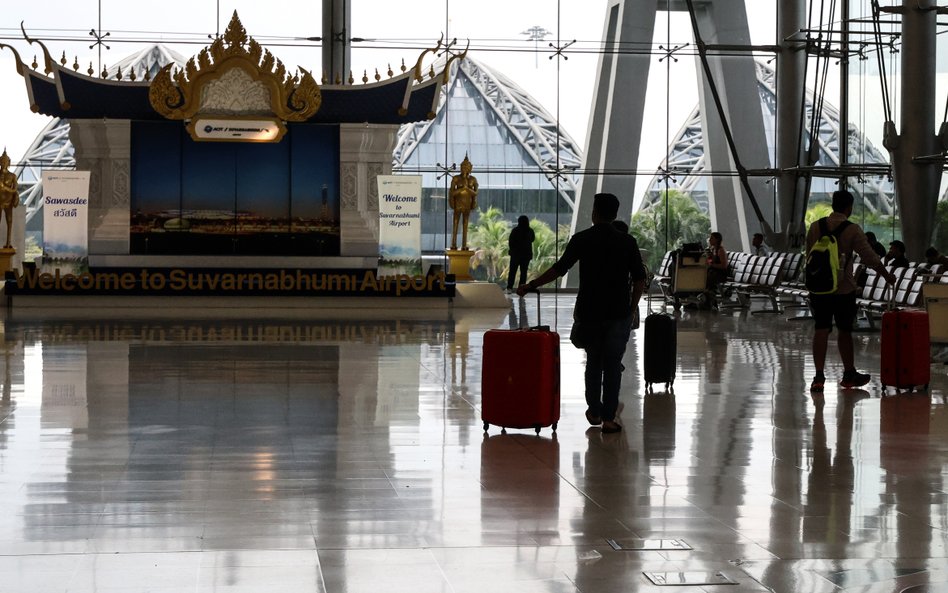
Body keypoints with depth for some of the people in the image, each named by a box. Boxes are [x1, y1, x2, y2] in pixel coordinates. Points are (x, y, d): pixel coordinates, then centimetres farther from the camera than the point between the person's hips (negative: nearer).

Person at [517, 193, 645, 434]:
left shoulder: (581, 239, -4)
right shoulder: (627, 241, -2)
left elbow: (558, 269, -3)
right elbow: (639, 280, -3)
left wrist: (530, 286, 7)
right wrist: (631, 308, 8)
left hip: (589, 312, 1)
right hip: (619, 314, -1)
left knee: (593, 362, 18)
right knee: (613, 365, 4)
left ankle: (594, 411, 25)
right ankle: (608, 418, 1)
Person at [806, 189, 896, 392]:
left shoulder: (815, 227, 2)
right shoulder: (852, 230, -9)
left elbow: (809, 256, 8)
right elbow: (870, 257, -7)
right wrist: (887, 275, 7)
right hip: (843, 289, -3)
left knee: (821, 330, 2)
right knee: (844, 331, 10)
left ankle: (819, 377, -3)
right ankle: (849, 374, 23)